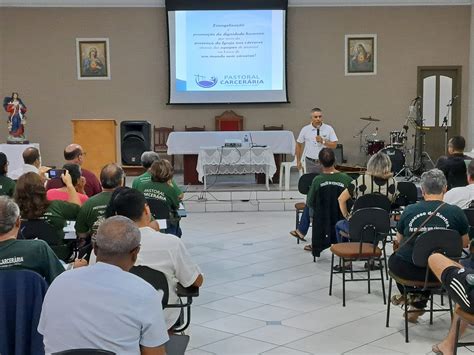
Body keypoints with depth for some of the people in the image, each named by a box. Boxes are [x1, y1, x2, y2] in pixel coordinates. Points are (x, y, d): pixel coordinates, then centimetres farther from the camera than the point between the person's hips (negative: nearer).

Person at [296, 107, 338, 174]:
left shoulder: (329, 129, -4)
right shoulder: (305, 130, -1)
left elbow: (334, 145, -5)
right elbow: (299, 145, 9)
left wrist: (323, 141, -20)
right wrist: (298, 161, 10)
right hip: (310, 162, 1)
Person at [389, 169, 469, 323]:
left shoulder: (409, 210, -6)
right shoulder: (456, 212, -9)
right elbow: (465, 243, 5)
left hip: (407, 271, 0)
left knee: (393, 259, 35)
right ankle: (418, 305, 33)